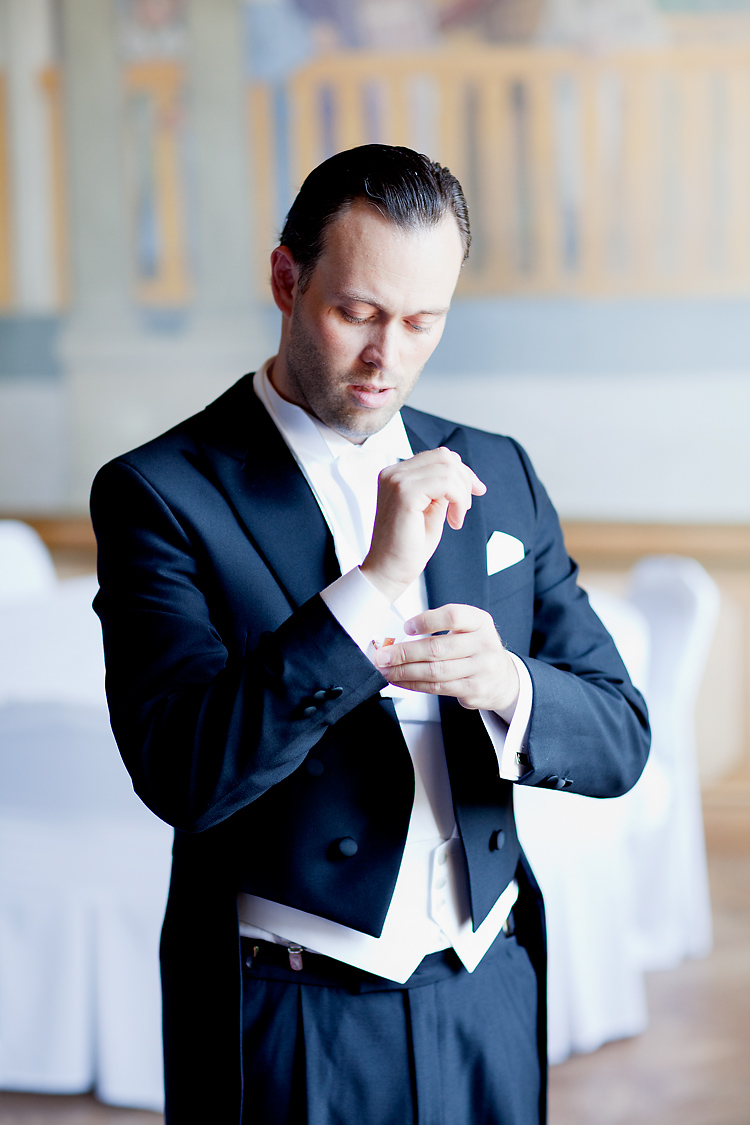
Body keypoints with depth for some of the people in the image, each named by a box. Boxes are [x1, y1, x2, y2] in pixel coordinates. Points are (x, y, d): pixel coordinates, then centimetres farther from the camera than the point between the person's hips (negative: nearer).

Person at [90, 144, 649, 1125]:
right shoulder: (161, 493, -10)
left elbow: (619, 740, 3)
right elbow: (182, 775, -21)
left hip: (489, 1004, 4)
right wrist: (374, 583, -28)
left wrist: (507, 686, -19)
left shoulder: (498, 475, 5)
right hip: (290, 1032, -4)